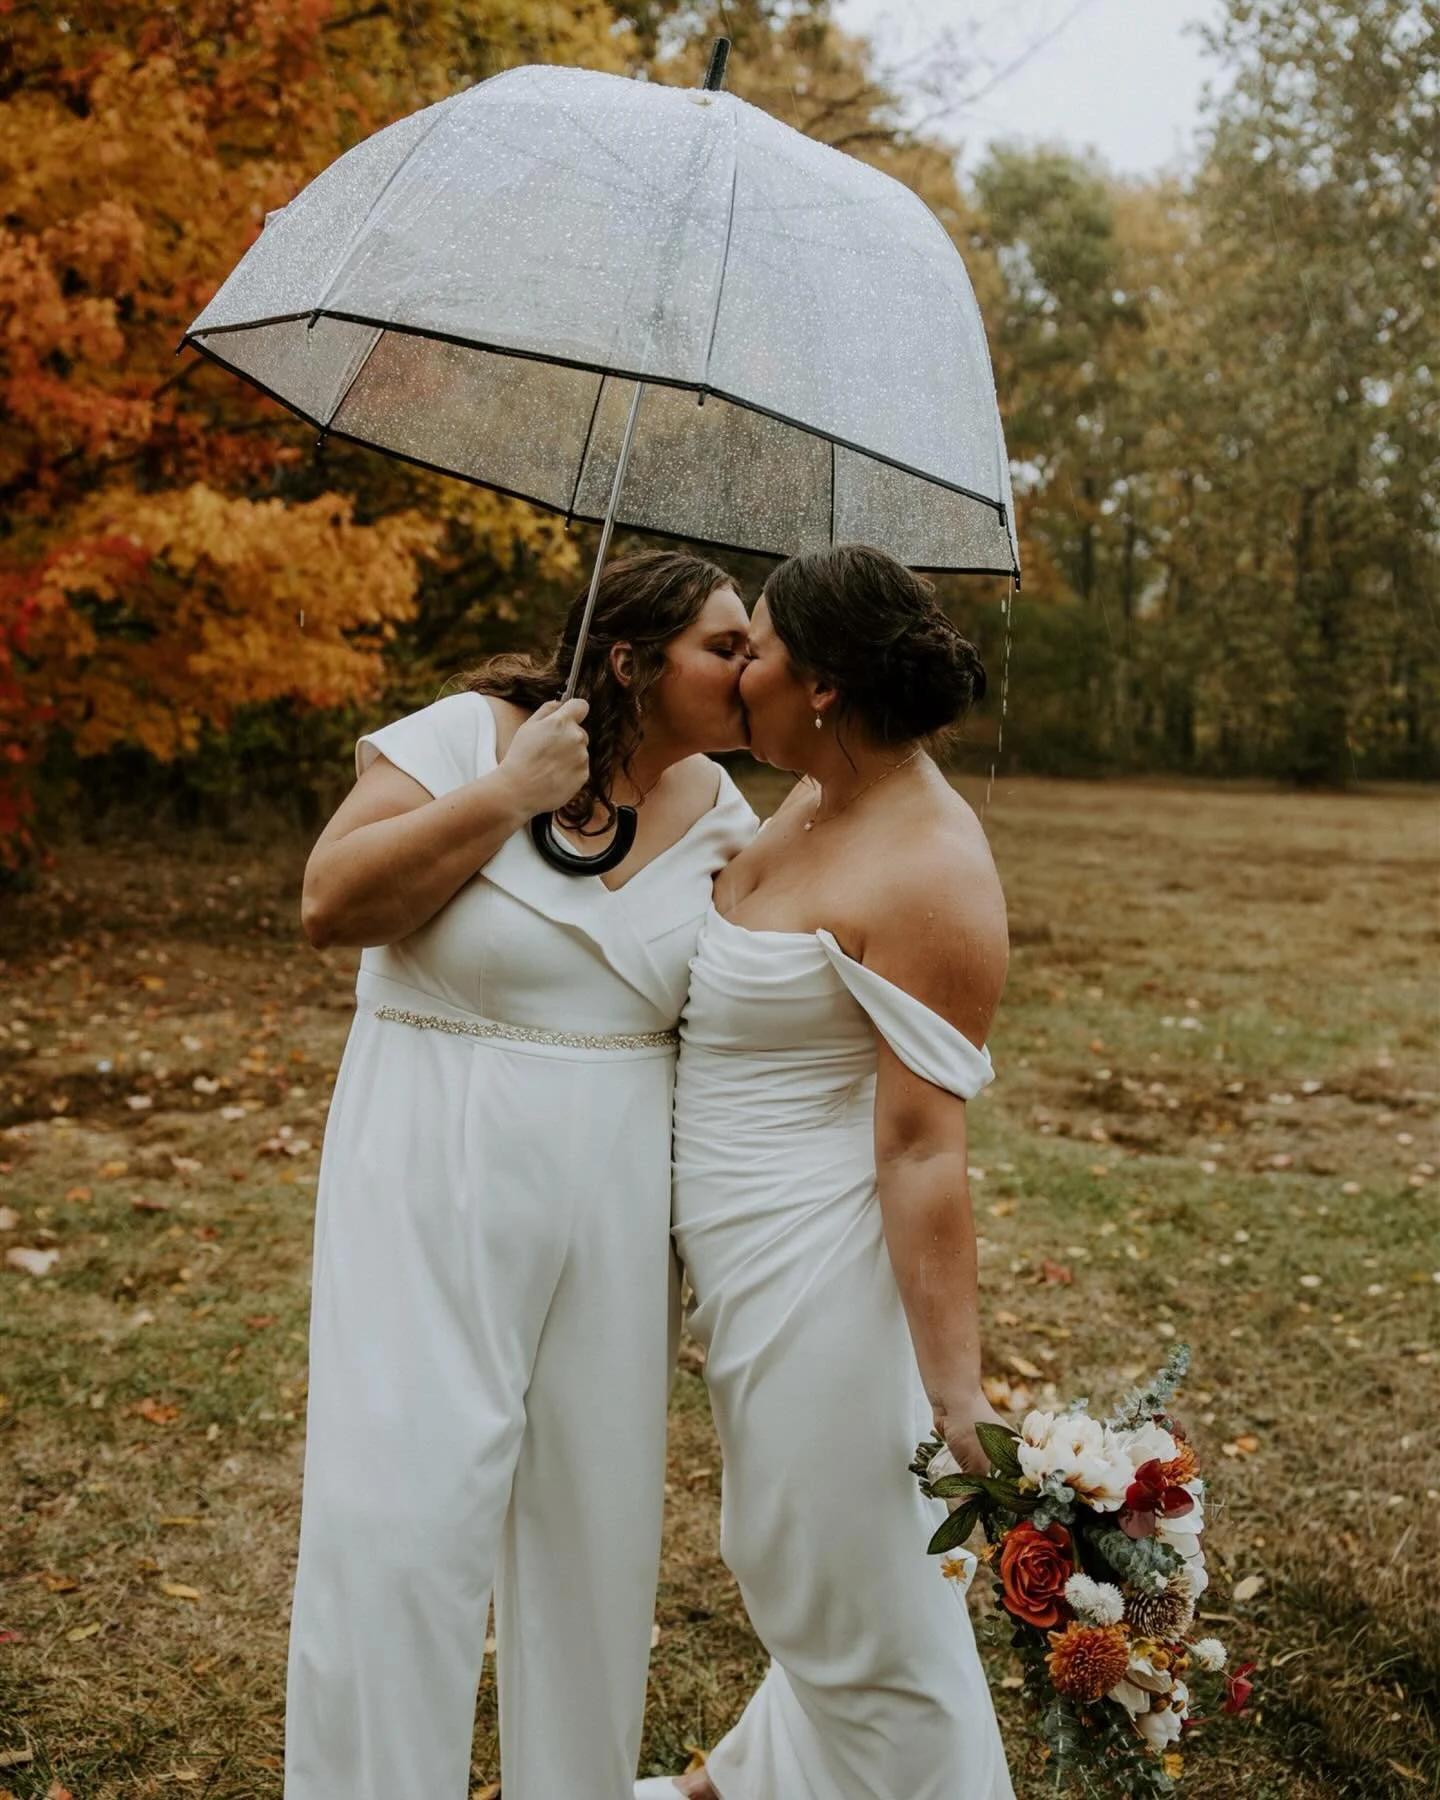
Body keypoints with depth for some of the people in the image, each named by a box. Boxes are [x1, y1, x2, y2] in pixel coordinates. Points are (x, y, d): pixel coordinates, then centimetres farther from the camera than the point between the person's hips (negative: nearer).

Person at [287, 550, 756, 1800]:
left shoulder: (719, 811, 6)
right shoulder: (472, 735, -8)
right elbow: (331, 903, -17)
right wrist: (510, 793, -20)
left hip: (615, 1205, 5)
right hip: (433, 1192, -4)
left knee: (597, 1518, 12)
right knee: (400, 1520, -5)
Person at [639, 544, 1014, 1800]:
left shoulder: (923, 873, -25)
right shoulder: (816, 806, 5)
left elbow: (926, 1147, -27)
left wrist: (956, 1392, -25)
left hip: (826, 1273, -10)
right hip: (751, 1265, 10)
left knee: (860, 1610, 8)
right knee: (805, 1570, 28)